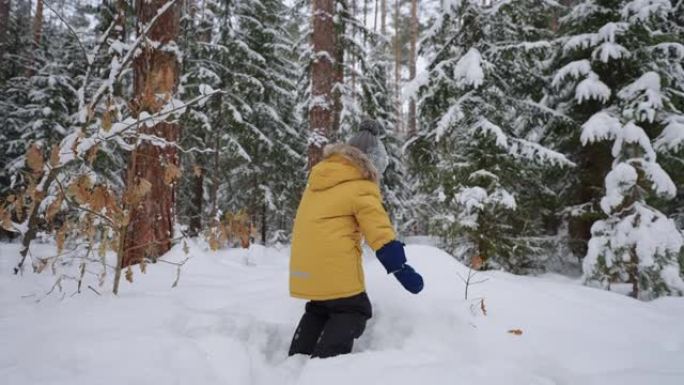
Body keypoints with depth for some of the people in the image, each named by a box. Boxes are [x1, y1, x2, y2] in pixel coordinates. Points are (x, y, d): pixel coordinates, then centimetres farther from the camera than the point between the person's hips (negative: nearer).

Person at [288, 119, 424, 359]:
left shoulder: (320, 173, 15)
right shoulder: (362, 188, -7)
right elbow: (381, 234, -14)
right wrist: (401, 269, -11)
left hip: (305, 265, 8)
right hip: (334, 265, -7)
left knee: (318, 310, 25)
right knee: (352, 313, 7)